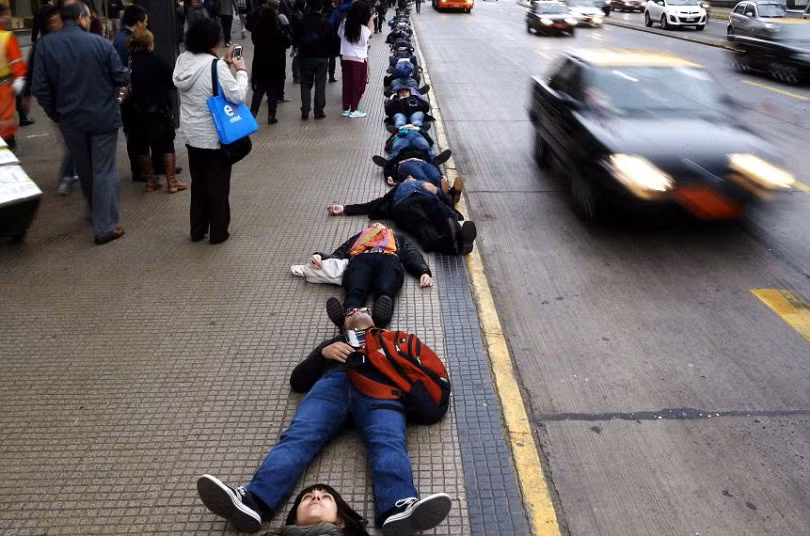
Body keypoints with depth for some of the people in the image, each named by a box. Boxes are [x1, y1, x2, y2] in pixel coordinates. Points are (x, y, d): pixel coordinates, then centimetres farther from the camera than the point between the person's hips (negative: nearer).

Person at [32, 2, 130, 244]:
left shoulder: (45, 45, -6)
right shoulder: (100, 43, -12)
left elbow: (40, 88, -7)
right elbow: (122, 78, -7)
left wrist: (55, 114, 8)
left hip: (71, 120, 3)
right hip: (104, 117, -3)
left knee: (85, 170, 21)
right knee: (104, 171, 4)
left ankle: (98, 213, 40)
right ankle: (105, 226, 3)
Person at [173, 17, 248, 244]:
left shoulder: (182, 60, -1)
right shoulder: (216, 66, -21)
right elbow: (237, 96, -20)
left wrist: (225, 62, 11)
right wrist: (241, 70, -7)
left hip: (191, 134, 6)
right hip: (214, 136, -6)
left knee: (198, 182, 19)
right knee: (218, 185, 8)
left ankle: (197, 230, 27)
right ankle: (218, 232, 17)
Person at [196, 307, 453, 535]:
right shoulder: (333, 342, 42)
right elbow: (297, 381, 27)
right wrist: (324, 352, 9)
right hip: (334, 382, 2)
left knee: (388, 442, -35)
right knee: (298, 436, -30)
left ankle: (399, 510, -64)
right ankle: (252, 501, -54)